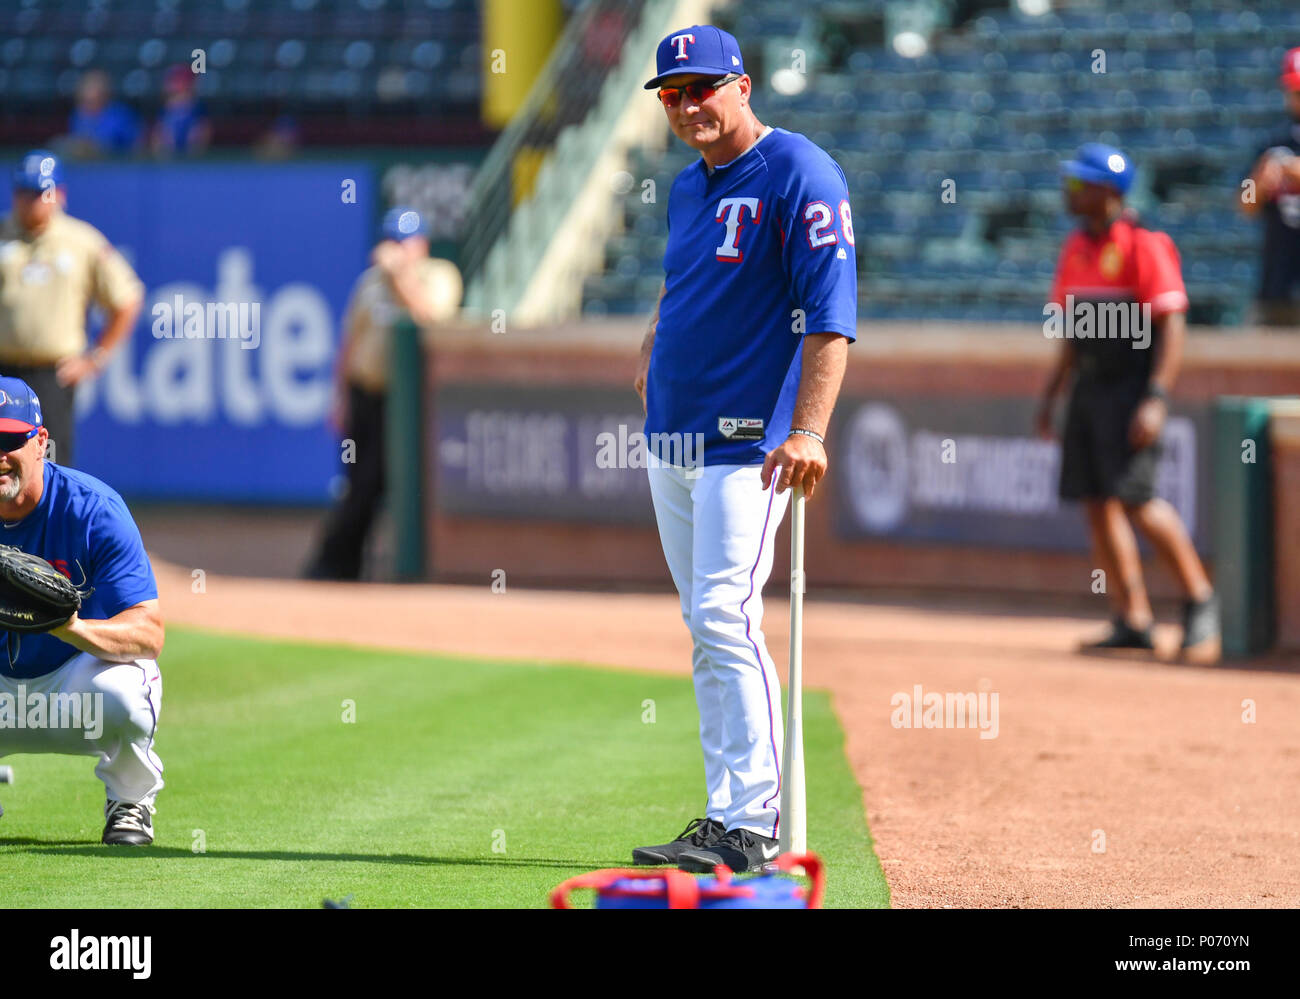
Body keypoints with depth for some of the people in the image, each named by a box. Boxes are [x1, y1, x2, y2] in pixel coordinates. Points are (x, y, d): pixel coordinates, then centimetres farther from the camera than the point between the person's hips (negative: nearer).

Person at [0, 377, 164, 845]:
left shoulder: (94, 509, -19)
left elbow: (150, 635, -26)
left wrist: (72, 627, -47)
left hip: (80, 675, -3)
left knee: (120, 692, -39)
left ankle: (131, 802, -5)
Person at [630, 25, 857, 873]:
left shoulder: (799, 176, -11)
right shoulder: (689, 186, 15)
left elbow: (830, 312, -18)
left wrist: (810, 430, -27)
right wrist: (652, 351, 12)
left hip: (747, 441, -9)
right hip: (671, 442, 9)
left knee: (726, 618, -16)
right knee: (708, 632, 10)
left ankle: (753, 828, -16)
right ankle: (727, 815, 15)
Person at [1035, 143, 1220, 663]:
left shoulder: (1144, 245, -11)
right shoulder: (1077, 247, 14)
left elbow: (1173, 325, -15)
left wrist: (1155, 399, -23)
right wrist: (1051, 393, 18)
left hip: (1131, 385, -8)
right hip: (1089, 385, 8)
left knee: (1136, 497, -17)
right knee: (1098, 503, 4)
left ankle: (1199, 598, -2)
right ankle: (1133, 621, 8)